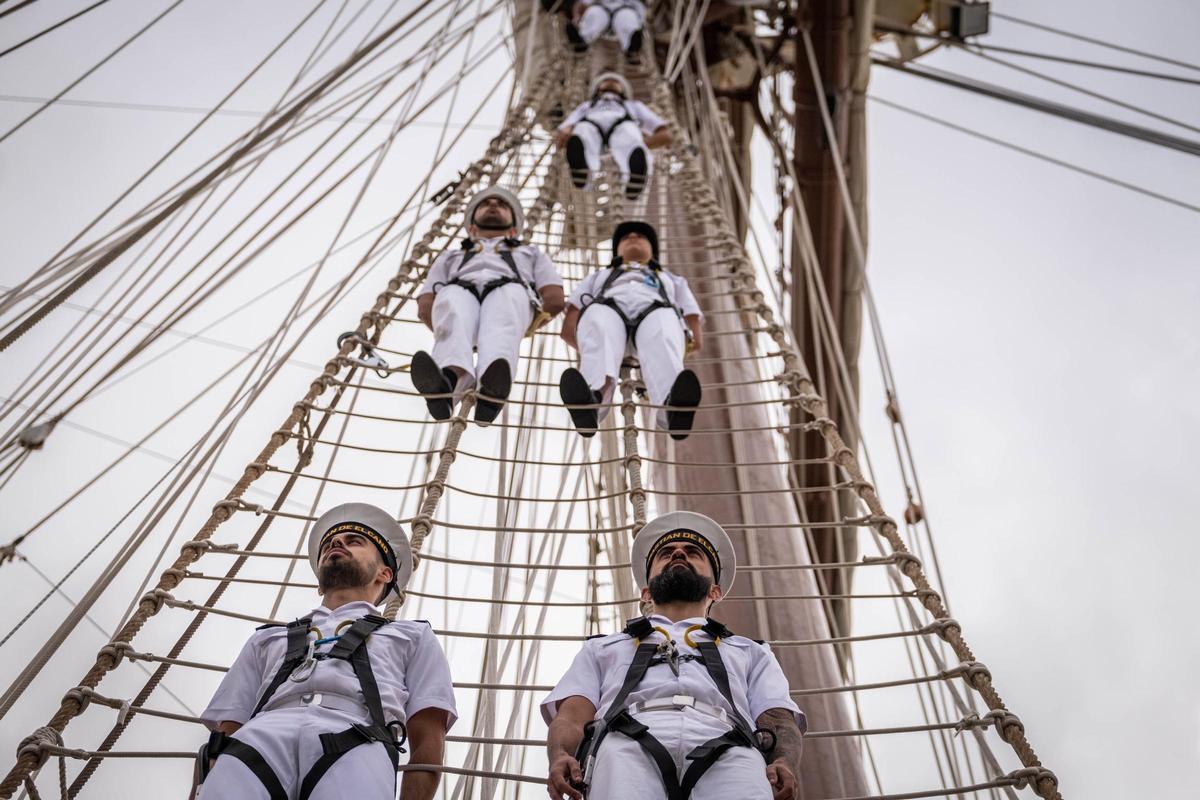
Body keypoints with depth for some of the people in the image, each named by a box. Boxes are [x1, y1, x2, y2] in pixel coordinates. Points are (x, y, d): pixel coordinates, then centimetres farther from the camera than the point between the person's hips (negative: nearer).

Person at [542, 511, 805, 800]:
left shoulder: (751, 652, 38)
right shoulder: (602, 648, 38)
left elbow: (780, 721, 20)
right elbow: (571, 716, 20)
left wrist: (783, 764, -7)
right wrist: (560, 756, -7)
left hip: (725, 749, 0)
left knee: (744, 769, -39)